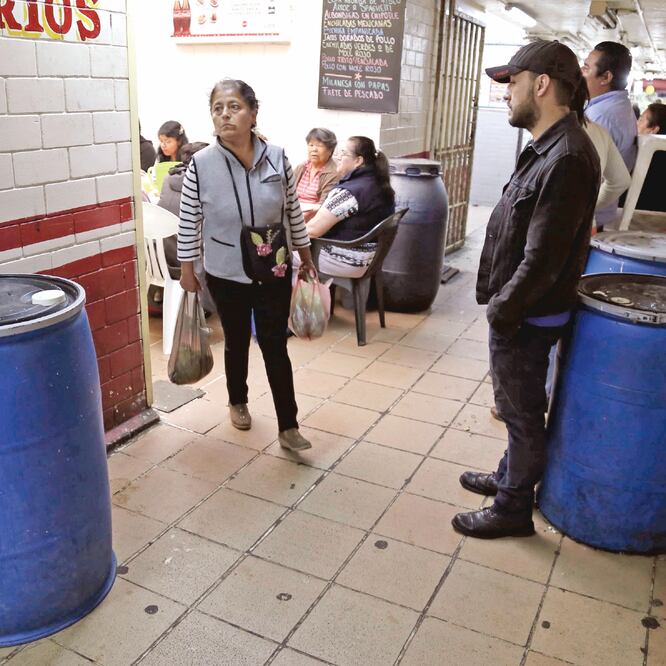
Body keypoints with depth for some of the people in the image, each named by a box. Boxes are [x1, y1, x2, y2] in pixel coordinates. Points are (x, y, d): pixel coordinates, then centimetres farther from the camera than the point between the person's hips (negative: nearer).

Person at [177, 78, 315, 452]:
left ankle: (289, 427, 13)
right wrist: (187, 270, 0)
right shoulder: (200, 165, -13)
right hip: (226, 276, 0)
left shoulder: (277, 158, -8)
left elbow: (293, 212, 4)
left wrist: (306, 255, 10)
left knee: (275, 347, 3)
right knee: (237, 343, 17)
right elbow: (189, 223, -3)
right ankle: (238, 403, 43)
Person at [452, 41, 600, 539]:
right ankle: (510, 477, 44)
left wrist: (503, 310, -15)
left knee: (521, 410, 7)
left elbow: (542, 258, -25)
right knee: (518, 406, 23)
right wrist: (502, 304, 14)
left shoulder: (567, 157, -24)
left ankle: (513, 509, 26)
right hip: (520, 311, 9)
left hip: (525, 316, -9)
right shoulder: (548, 148, 8)